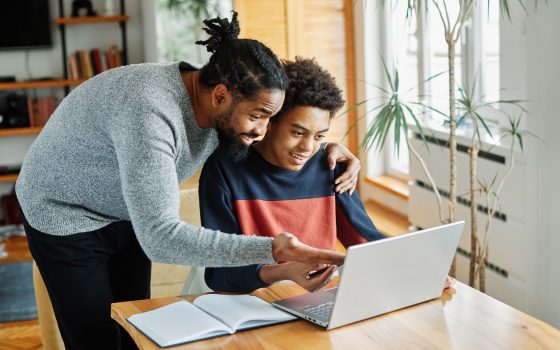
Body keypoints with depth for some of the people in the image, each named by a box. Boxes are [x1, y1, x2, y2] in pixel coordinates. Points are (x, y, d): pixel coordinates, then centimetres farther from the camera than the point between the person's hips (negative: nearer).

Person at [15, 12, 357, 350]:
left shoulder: (224, 110, -15)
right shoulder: (149, 114, -40)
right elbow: (160, 238, -44)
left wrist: (329, 147, -13)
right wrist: (270, 250, -48)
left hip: (128, 216, 7)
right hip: (67, 217, -6)